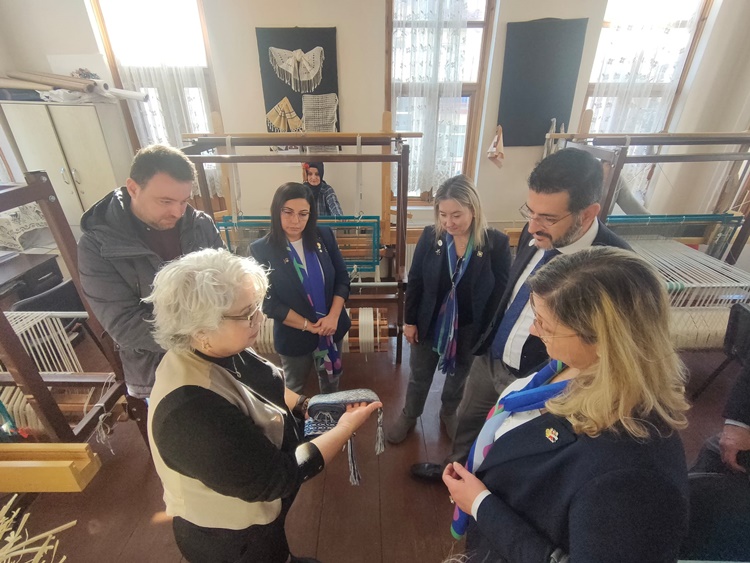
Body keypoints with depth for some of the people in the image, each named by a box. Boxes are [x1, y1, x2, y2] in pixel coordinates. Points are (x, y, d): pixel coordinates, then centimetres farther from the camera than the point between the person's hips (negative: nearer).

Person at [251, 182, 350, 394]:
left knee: (331, 380, 26)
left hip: (332, 327, 3)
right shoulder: (261, 250, -15)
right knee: (294, 389, 22)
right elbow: (269, 302, -14)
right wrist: (308, 325, -16)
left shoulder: (324, 236, -7)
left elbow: (342, 278, -4)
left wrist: (333, 316, -16)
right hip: (294, 335, -3)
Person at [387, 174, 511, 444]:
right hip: (429, 324, 1)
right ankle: (409, 416, 49)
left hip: (471, 330, 0)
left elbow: (501, 293, -10)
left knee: (458, 376, 25)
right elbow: (415, 281, -5)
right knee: (419, 375, 21)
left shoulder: (497, 243, -19)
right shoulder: (429, 236, -14)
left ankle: (448, 414, 56)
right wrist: (409, 320, -2)